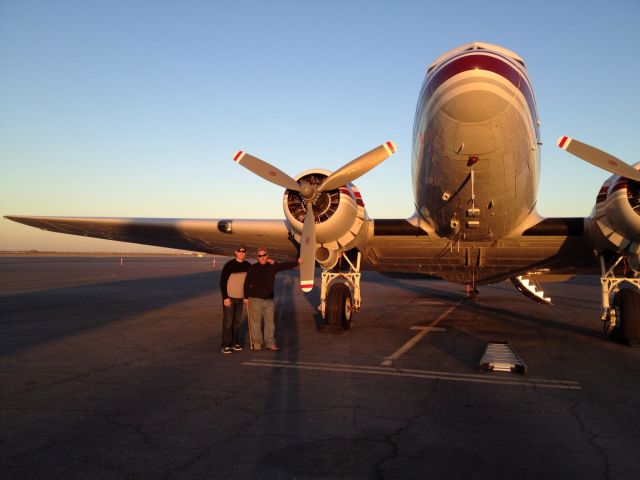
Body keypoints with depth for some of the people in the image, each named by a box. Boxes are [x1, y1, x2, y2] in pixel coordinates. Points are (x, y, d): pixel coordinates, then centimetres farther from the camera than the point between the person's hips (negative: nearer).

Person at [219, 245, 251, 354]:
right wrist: (225, 297, -15)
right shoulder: (229, 265, -12)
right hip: (229, 297, -5)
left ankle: (235, 343, 20)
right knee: (228, 321, -3)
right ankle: (226, 345, 2)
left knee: (238, 321, 9)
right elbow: (222, 282, -12)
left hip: (240, 298, 5)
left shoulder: (248, 266, 2)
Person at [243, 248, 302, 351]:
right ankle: (257, 342, 15)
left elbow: (285, 265, 1)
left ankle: (270, 343, 14)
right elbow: (247, 283, 0)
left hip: (269, 300, 3)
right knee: (256, 322, 3)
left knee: (270, 322, 6)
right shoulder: (253, 268, -4)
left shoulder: (273, 266, 5)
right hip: (255, 299, -3)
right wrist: (246, 297, 0)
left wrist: (297, 262, -10)